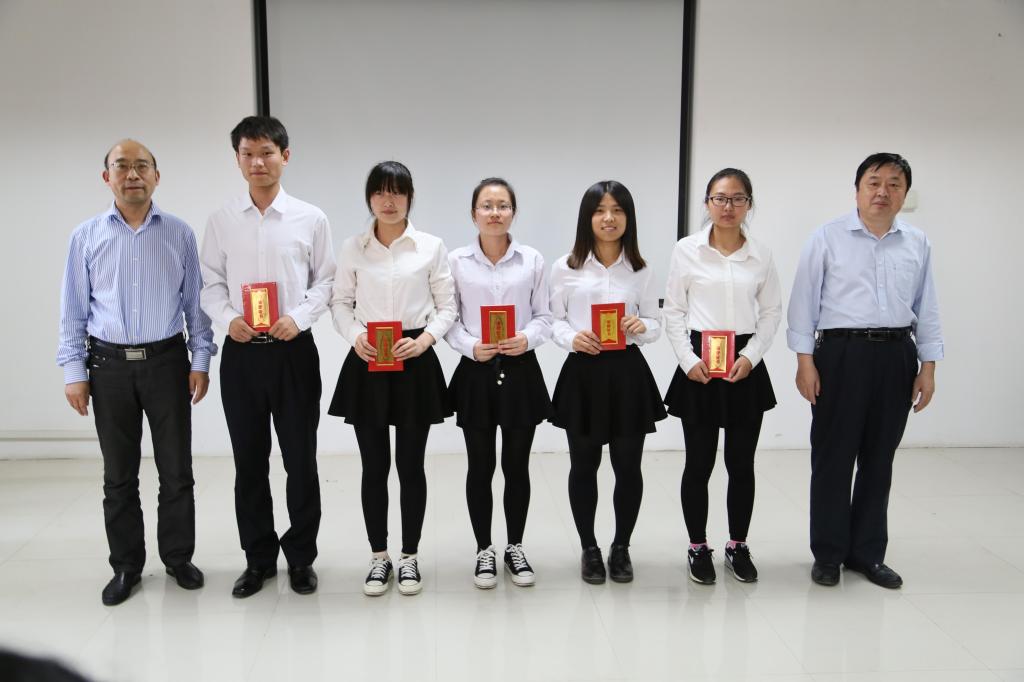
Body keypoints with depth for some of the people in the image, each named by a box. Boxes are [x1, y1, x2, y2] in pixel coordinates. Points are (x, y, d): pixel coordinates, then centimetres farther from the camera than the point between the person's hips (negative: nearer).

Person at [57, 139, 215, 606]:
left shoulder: (179, 233, 2)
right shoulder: (86, 236, 3)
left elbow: (195, 301, 4)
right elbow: (73, 309, 4)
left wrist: (201, 360, 0)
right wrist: (74, 371, 0)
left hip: (167, 362, 0)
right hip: (109, 366, 1)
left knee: (176, 470, 7)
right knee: (118, 475, 9)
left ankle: (178, 558, 23)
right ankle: (126, 566, 23)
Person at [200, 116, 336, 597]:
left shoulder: (310, 218, 0)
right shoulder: (221, 220, 4)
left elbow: (325, 281, 2)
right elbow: (210, 283, 7)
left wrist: (299, 317, -14)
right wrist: (228, 318, -12)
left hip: (293, 350, -1)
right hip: (241, 352, 2)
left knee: (301, 459, 6)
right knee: (249, 461, 11)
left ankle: (301, 556, 22)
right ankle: (258, 558, 26)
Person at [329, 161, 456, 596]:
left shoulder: (431, 246, 1)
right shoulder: (352, 248, 5)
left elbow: (446, 306, 2)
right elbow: (341, 303, 8)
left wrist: (424, 339, -14)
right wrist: (355, 337, -11)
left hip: (415, 362, -1)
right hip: (367, 363, 1)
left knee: (411, 464, 6)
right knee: (374, 465, 6)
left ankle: (409, 557, 21)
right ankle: (379, 558, 21)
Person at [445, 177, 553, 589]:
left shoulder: (532, 260, 1)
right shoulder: (456, 261, -1)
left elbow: (544, 316, 3)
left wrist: (528, 338, -17)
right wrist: (471, 347, -18)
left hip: (521, 371, 1)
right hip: (475, 372, -1)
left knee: (517, 465, 9)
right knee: (480, 467, 8)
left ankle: (515, 548, 27)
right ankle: (484, 551, 23)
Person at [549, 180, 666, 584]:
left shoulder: (640, 270, 4)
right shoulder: (565, 268, 0)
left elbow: (656, 325, 7)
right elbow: (554, 321, 3)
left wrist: (641, 327, -15)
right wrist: (573, 338, -17)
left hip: (628, 373, 1)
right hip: (582, 373, -1)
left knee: (628, 466, 7)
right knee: (584, 465, 10)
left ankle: (621, 548, 28)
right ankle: (589, 549, 27)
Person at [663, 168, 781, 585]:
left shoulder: (761, 254, 4)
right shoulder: (687, 250, -1)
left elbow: (772, 312, 6)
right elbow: (674, 312, 0)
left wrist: (751, 355, -8)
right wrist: (689, 360, -11)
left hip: (746, 366, 2)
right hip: (699, 365, -2)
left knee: (741, 463, 9)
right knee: (699, 463, 5)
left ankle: (738, 546, 25)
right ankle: (698, 548, 20)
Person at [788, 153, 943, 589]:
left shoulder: (917, 244, 9)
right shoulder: (828, 238, -1)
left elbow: (926, 307, 12)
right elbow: (804, 301, -2)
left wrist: (928, 366, 7)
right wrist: (805, 361, -8)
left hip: (896, 356, 4)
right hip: (841, 353, -3)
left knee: (879, 458, 11)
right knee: (833, 457, 3)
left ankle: (867, 552, 24)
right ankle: (828, 553, 17)